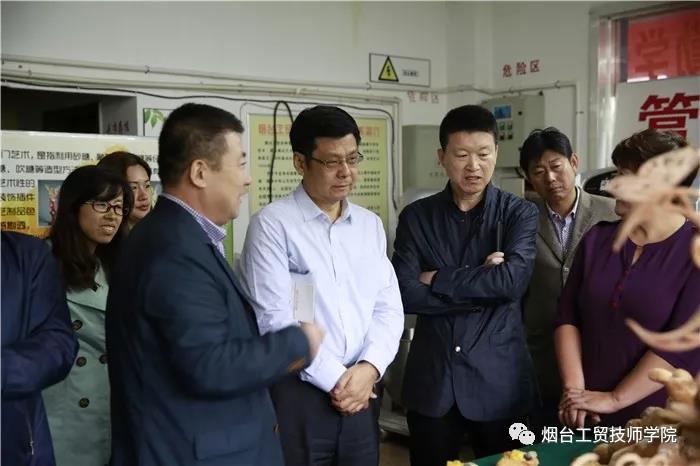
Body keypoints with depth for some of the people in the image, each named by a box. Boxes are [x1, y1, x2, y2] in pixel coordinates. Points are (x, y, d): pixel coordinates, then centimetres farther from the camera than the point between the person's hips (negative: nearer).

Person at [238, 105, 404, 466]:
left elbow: (389, 307, 8)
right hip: (296, 393, -5)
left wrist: (368, 368, -8)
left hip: (361, 392, 5)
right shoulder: (272, 224, -8)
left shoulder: (370, 225, 10)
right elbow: (274, 317, -14)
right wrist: (335, 379, -10)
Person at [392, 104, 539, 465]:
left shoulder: (519, 214, -1)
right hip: (431, 376, 1)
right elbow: (406, 295, -10)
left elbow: (513, 280, -18)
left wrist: (438, 280, -11)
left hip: (499, 377, -1)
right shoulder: (416, 217, 1)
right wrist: (484, 288, -14)